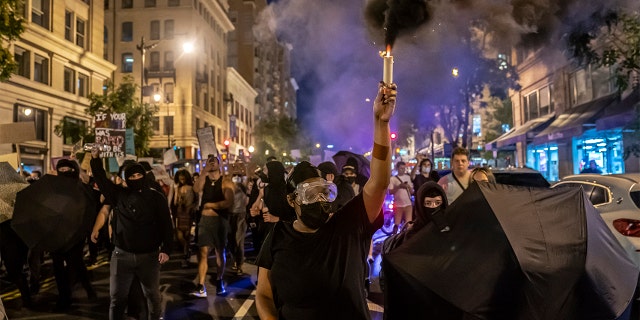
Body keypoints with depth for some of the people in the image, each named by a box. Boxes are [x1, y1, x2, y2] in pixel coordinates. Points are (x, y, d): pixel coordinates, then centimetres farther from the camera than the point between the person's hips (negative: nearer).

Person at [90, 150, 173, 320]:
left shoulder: (156, 197, -3)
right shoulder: (119, 195, 4)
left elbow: (166, 225, -5)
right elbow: (102, 180, 0)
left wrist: (166, 249, -12)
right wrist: (96, 159, -14)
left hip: (149, 255, -1)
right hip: (122, 255, 1)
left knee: (153, 295, 16)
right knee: (117, 297, 10)